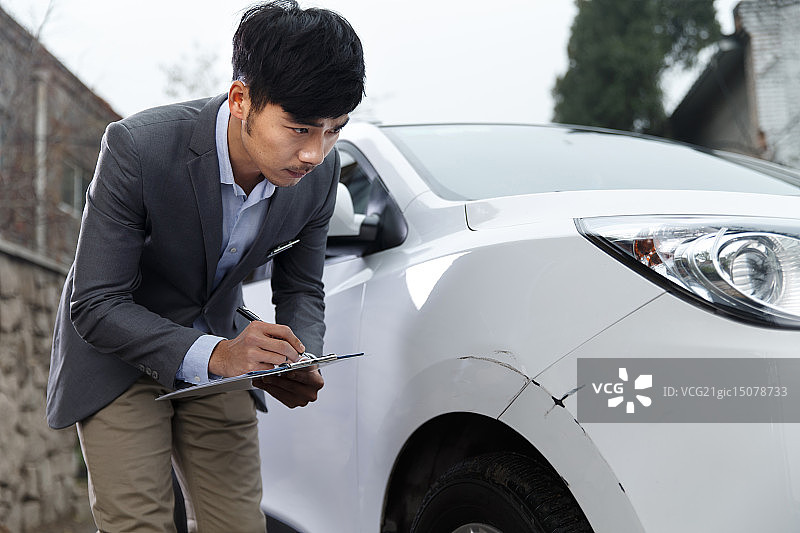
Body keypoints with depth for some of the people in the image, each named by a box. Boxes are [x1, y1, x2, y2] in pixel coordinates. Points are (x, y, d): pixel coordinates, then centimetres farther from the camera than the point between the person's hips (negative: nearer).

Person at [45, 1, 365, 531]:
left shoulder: (319, 171, -15)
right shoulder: (138, 148, -30)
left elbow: (301, 289, 0)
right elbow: (94, 306, -26)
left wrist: (300, 363, -22)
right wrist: (213, 353, -38)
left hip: (219, 351, 4)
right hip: (118, 353, -4)